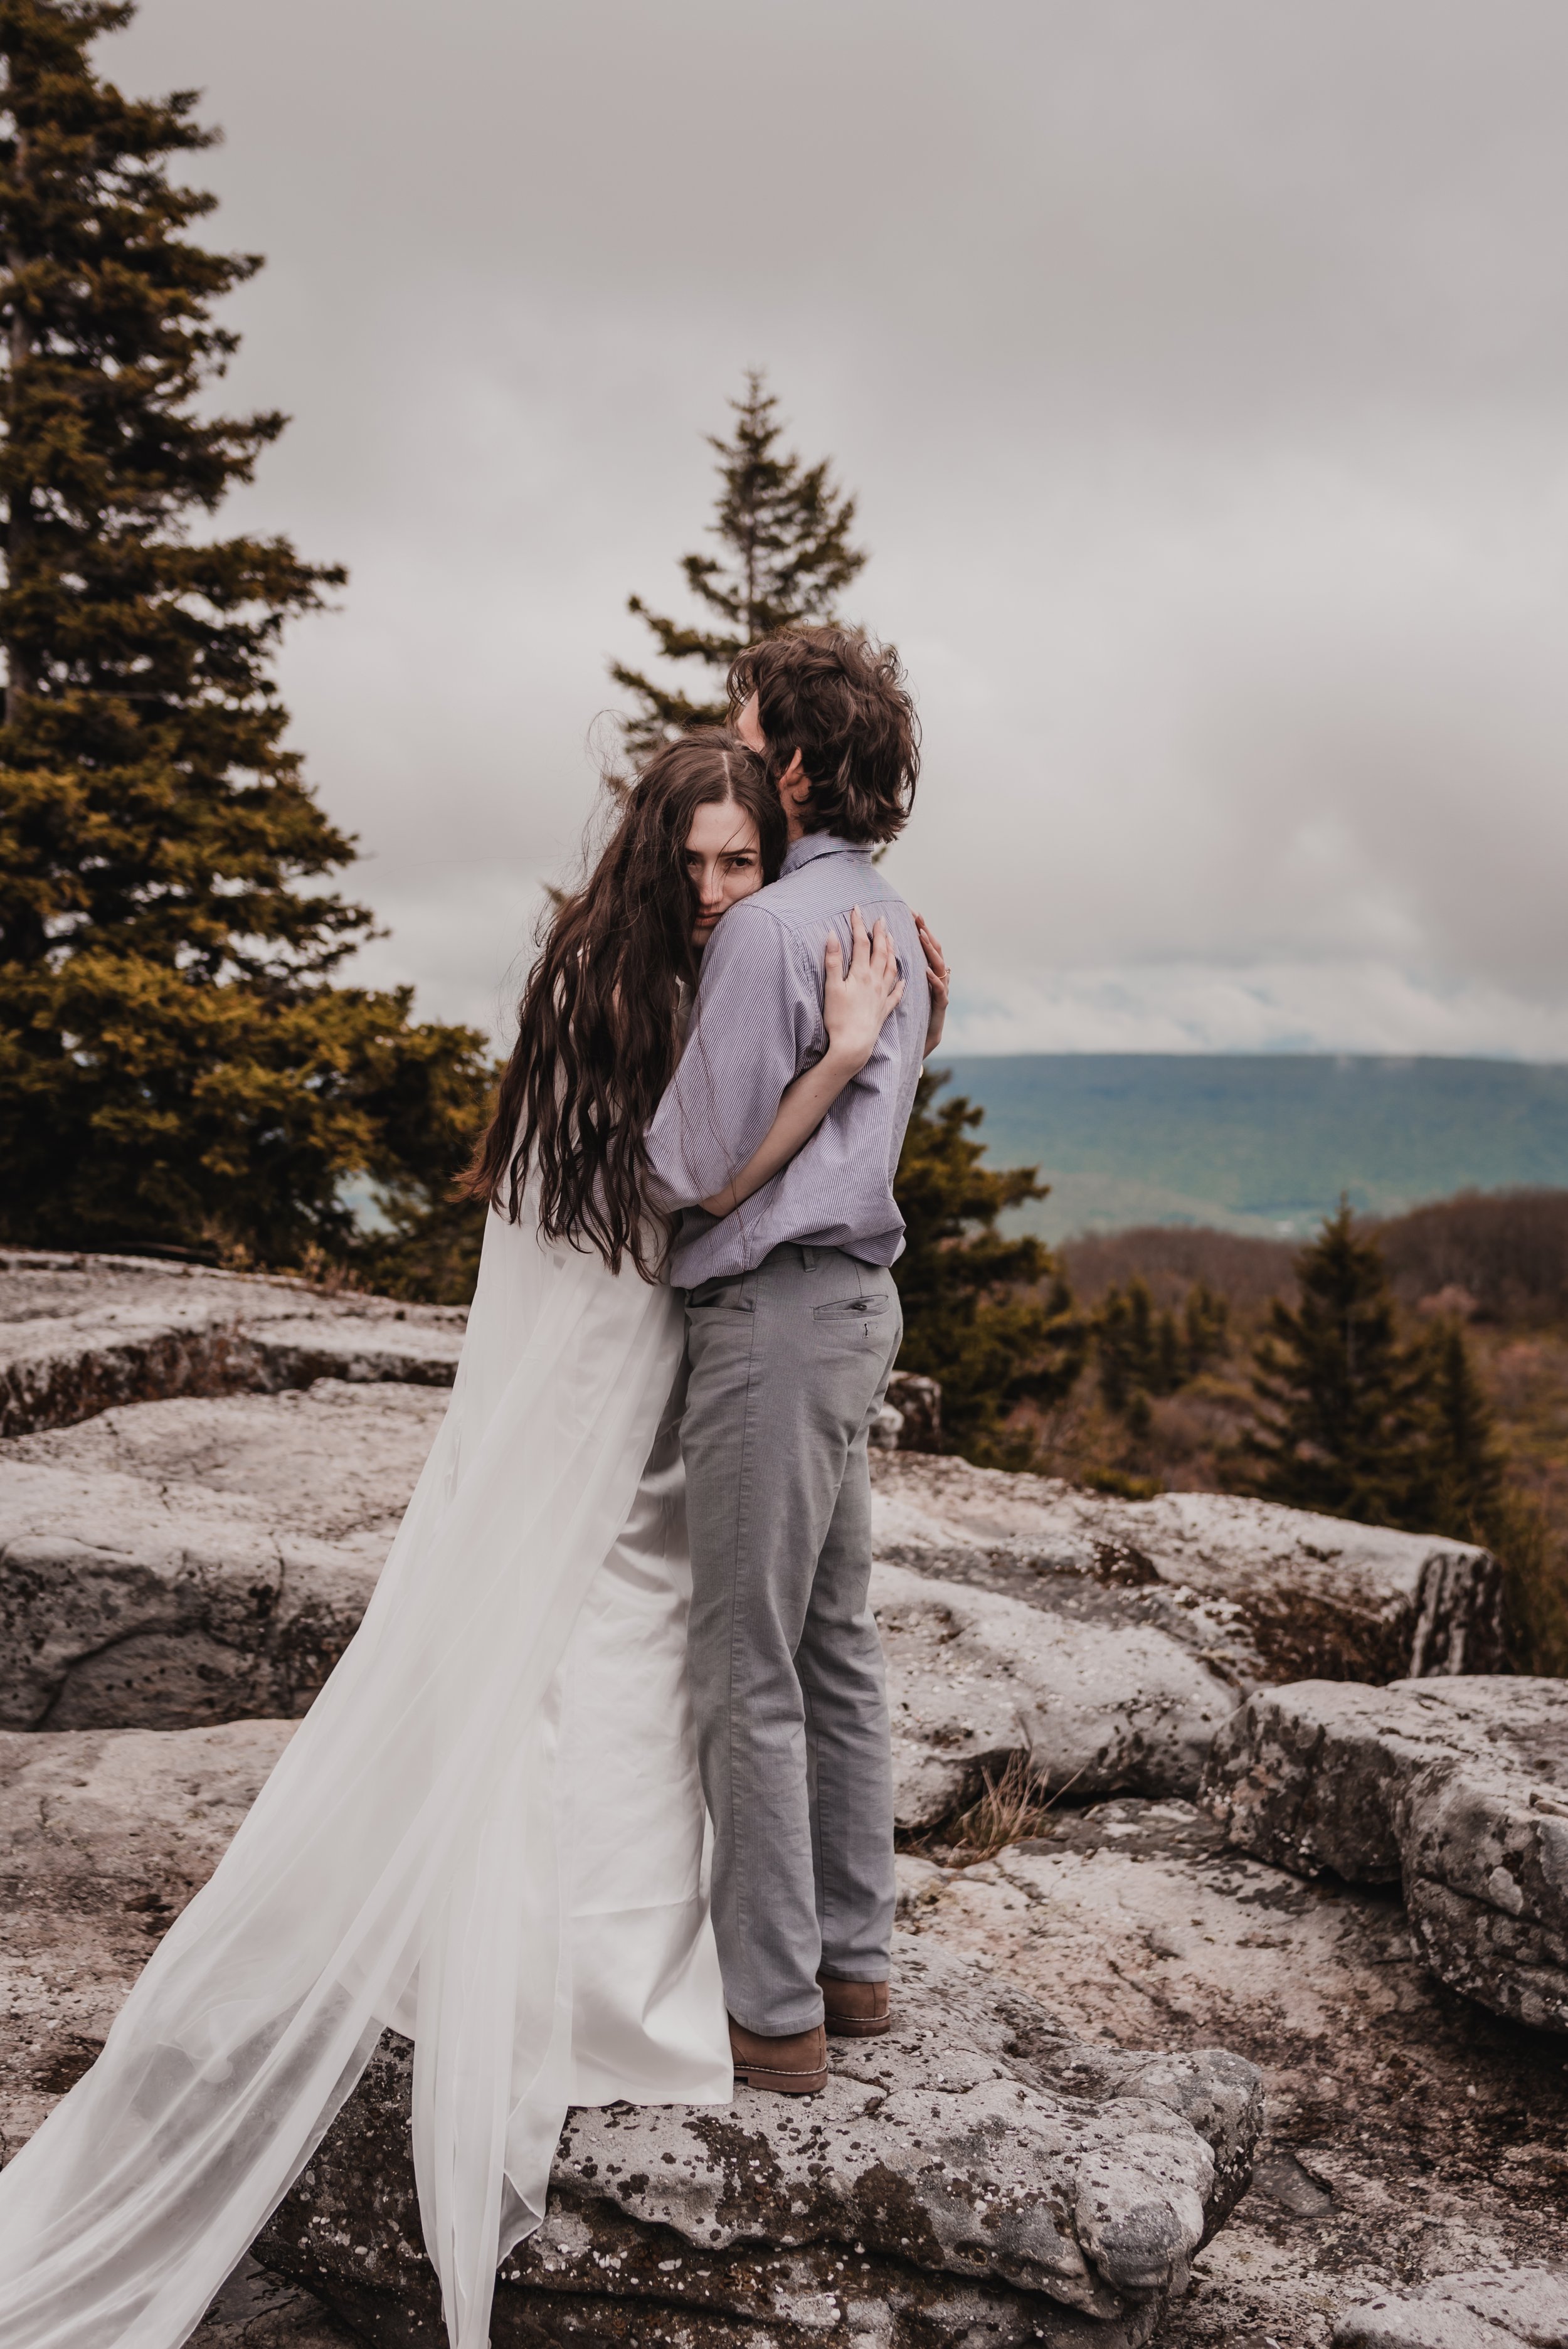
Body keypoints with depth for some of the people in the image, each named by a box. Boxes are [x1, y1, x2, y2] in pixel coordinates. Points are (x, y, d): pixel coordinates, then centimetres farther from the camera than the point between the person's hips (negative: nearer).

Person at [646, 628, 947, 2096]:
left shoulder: (767, 928, -16)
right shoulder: (892, 923, 14)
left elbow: (699, 1170, -17)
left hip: (773, 1311, -10)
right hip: (858, 1297, 10)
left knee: (749, 1676, -1)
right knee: (837, 1652, 16)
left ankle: (773, 2014, 9)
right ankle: (852, 1959, 28)